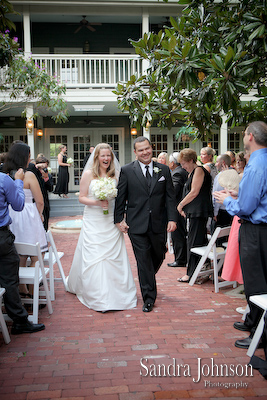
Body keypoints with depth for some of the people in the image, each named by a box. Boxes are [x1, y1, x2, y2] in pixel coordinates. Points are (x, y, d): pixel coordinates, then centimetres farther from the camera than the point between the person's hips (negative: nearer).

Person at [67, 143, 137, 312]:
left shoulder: (115, 175, 7)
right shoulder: (88, 174, 0)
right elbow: (82, 197, -1)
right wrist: (97, 202, -18)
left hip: (111, 223, 2)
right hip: (93, 222, -2)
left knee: (113, 256, 2)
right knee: (93, 258, -3)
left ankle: (116, 293, 14)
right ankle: (97, 296, 4)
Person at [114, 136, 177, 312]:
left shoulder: (164, 170, 6)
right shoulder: (127, 170, 0)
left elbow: (170, 197, 4)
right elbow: (120, 197, 1)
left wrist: (172, 219, -4)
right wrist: (119, 219, -4)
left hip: (158, 224, 3)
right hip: (137, 225, -2)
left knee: (159, 256, 15)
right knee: (143, 260, 1)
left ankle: (148, 280, 45)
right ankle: (149, 298, 11)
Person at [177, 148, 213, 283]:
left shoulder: (199, 170, -9)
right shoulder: (192, 173, 21)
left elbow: (194, 192, -15)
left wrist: (180, 205, -7)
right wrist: (184, 208, 10)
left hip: (199, 212, -10)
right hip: (194, 212, 10)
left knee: (194, 242, -7)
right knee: (200, 240, 10)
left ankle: (192, 273, -3)